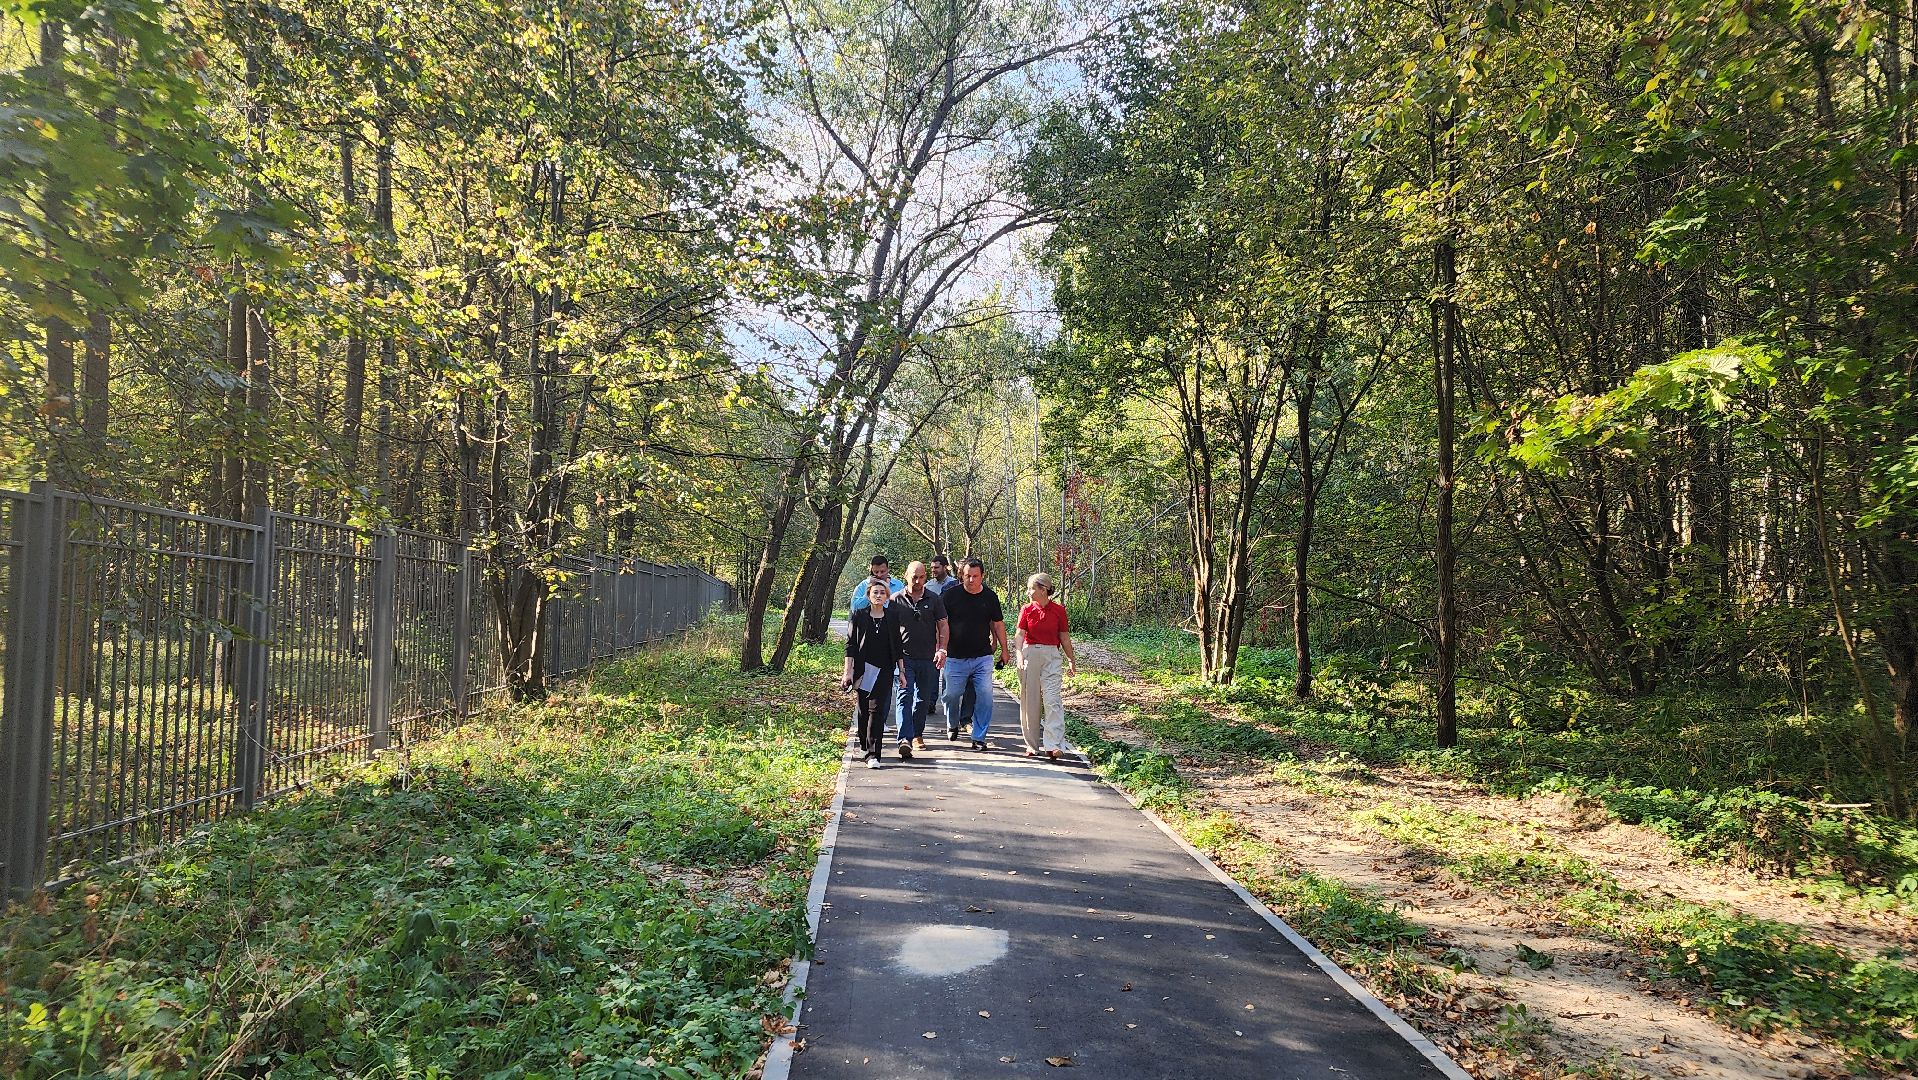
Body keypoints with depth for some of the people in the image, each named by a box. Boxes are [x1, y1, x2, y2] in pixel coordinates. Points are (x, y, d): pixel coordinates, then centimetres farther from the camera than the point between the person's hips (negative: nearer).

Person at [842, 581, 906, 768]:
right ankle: (865, 744, 31)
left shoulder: (892, 619, 6)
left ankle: (873, 754, -13)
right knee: (864, 709, 8)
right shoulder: (859, 616, 2)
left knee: (877, 710, -10)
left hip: (885, 670, 0)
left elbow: (897, 647, 12)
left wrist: (901, 671, 9)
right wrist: (848, 671, -5)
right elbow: (850, 645, 1)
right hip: (864, 670, 0)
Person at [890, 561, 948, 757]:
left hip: (928, 658, 2)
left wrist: (942, 649, -6)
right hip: (904, 658, -2)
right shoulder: (896, 600, 3)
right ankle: (905, 739, -21)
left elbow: (943, 626, 7)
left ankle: (917, 734, 28)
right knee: (905, 697, -12)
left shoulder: (934, 599, 6)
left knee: (923, 699, 11)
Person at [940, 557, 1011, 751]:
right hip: (955, 658, -1)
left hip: (982, 658, 2)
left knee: (985, 697, -5)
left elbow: (998, 624, 15)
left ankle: (979, 737, 6)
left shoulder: (990, 597, 6)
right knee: (952, 695, 5)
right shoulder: (950, 595, -3)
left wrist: (1004, 650, 17)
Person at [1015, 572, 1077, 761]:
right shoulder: (1026, 610, 2)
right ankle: (1032, 744, 16)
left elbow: (1064, 637, 9)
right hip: (1030, 653, 2)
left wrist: (1071, 659, 12)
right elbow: (1020, 634, -6)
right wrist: (1019, 656, -21)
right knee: (1030, 700, 6)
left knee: (1052, 699, -9)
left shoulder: (1058, 610, 0)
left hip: (1051, 655, -1)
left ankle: (1053, 745, -10)